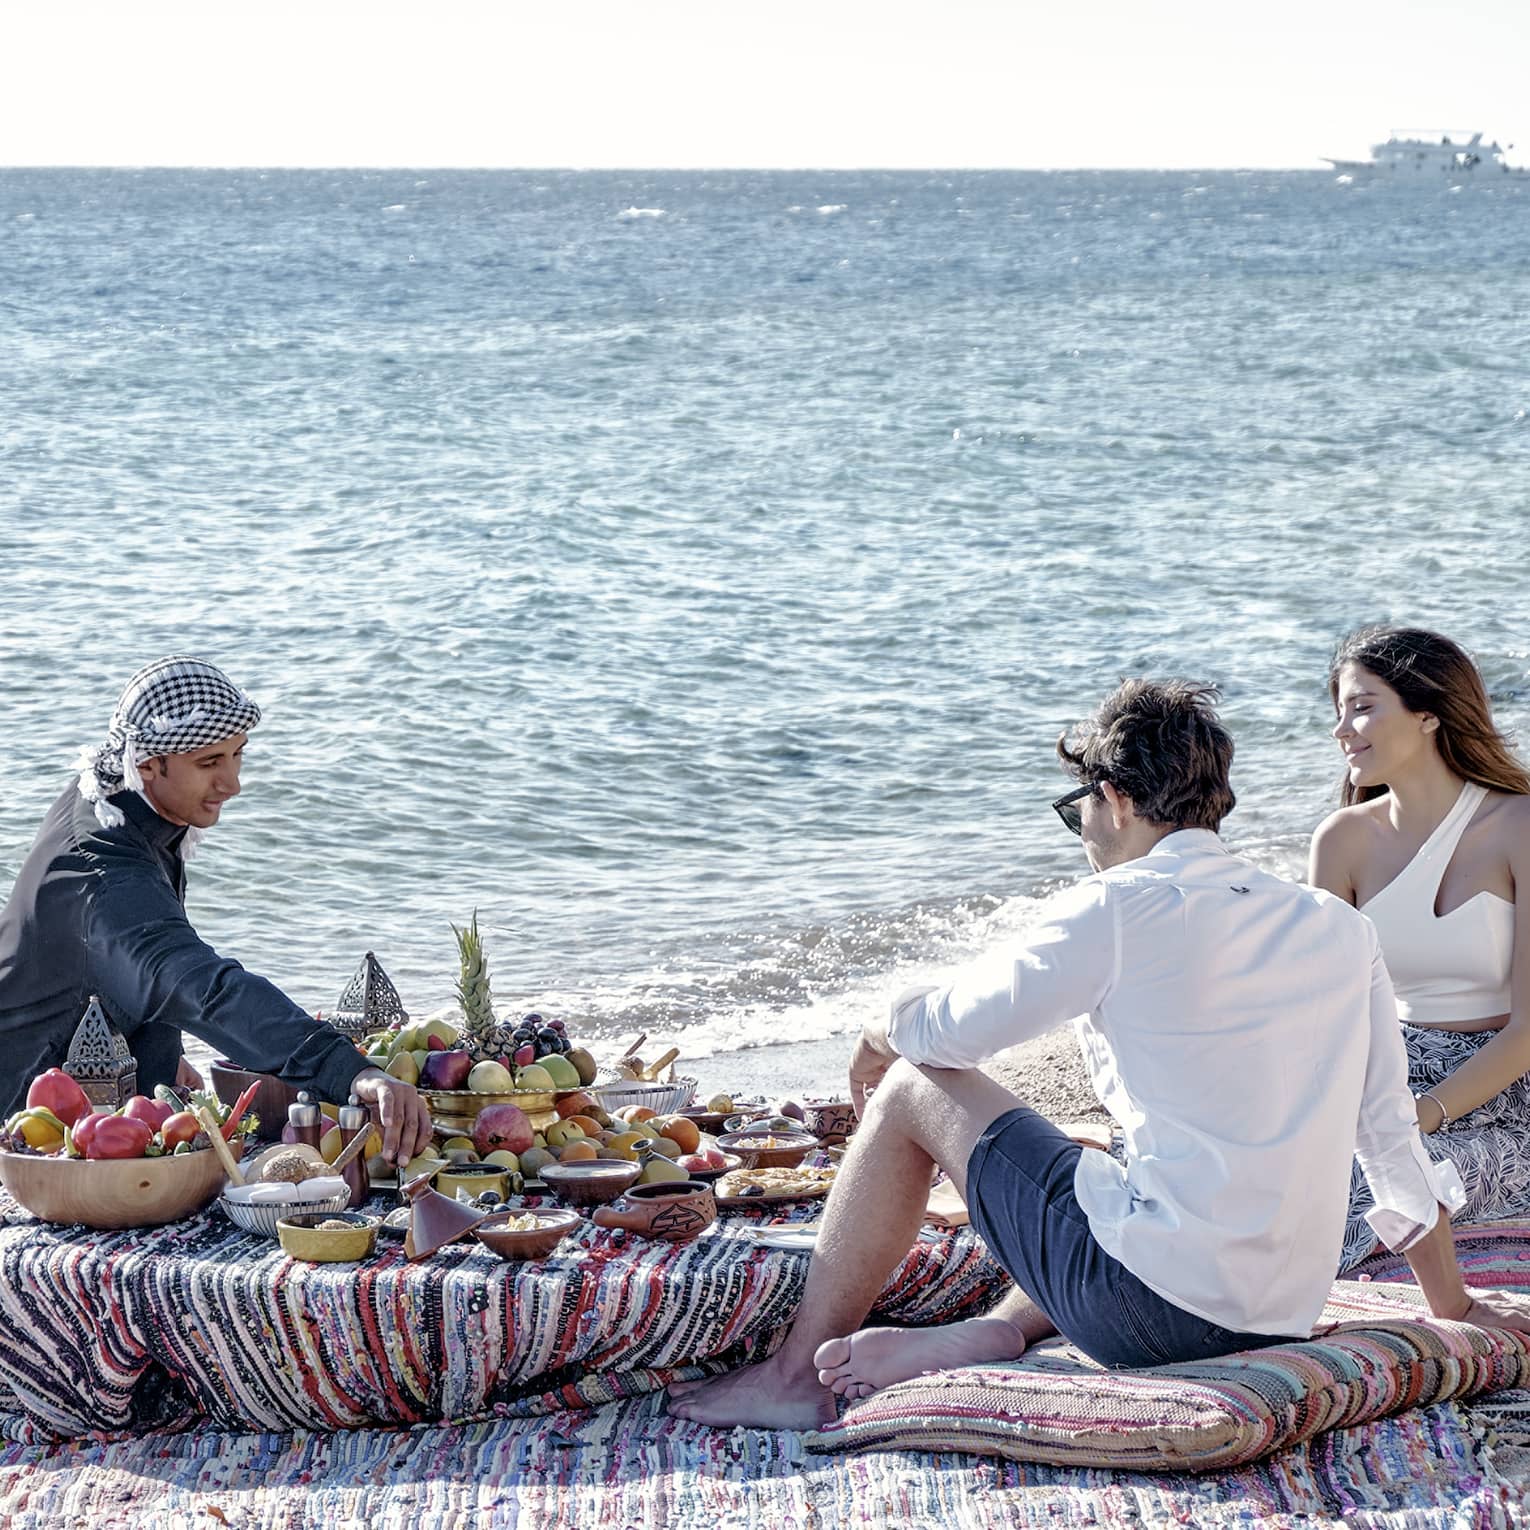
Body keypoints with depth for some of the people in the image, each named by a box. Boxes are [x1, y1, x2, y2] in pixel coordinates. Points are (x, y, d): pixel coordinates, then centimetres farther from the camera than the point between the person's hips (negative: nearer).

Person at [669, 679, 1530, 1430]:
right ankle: (999, 1330, 11)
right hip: (1287, 1313, 6)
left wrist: (881, 1038, 26)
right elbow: (1395, 1136, 13)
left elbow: (952, 1031, 3)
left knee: (913, 1090, 11)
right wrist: (1455, 1308, 25)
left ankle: (798, 1375, 17)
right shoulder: (1340, 929, 8)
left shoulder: (1122, 909, -8)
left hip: (1154, 1307, -6)